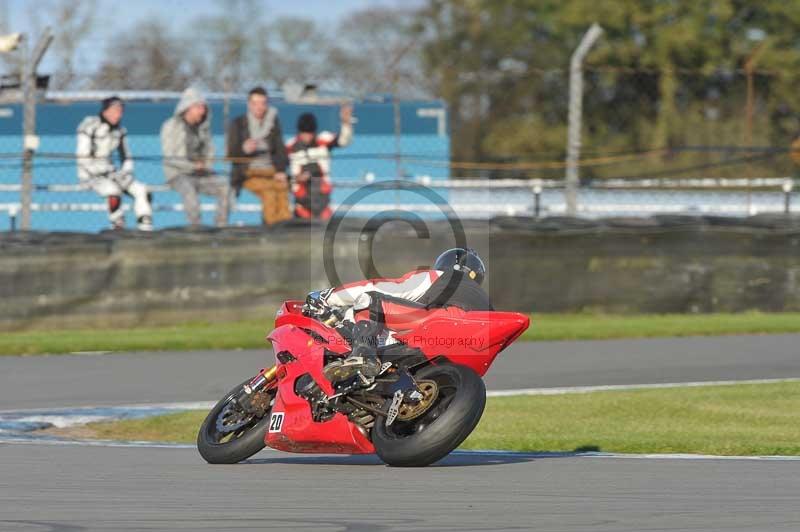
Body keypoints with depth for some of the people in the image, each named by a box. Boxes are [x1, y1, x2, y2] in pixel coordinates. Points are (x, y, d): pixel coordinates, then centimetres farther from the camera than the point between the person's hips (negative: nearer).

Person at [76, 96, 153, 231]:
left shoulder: (119, 130, 9)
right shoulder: (90, 126, -13)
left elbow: (126, 157, 17)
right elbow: (83, 158, -18)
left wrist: (126, 173, -5)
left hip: (110, 172, 7)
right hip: (90, 175, -7)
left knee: (141, 190, -10)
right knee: (113, 190, -35)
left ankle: (145, 226, -11)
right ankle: (118, 228, -25)